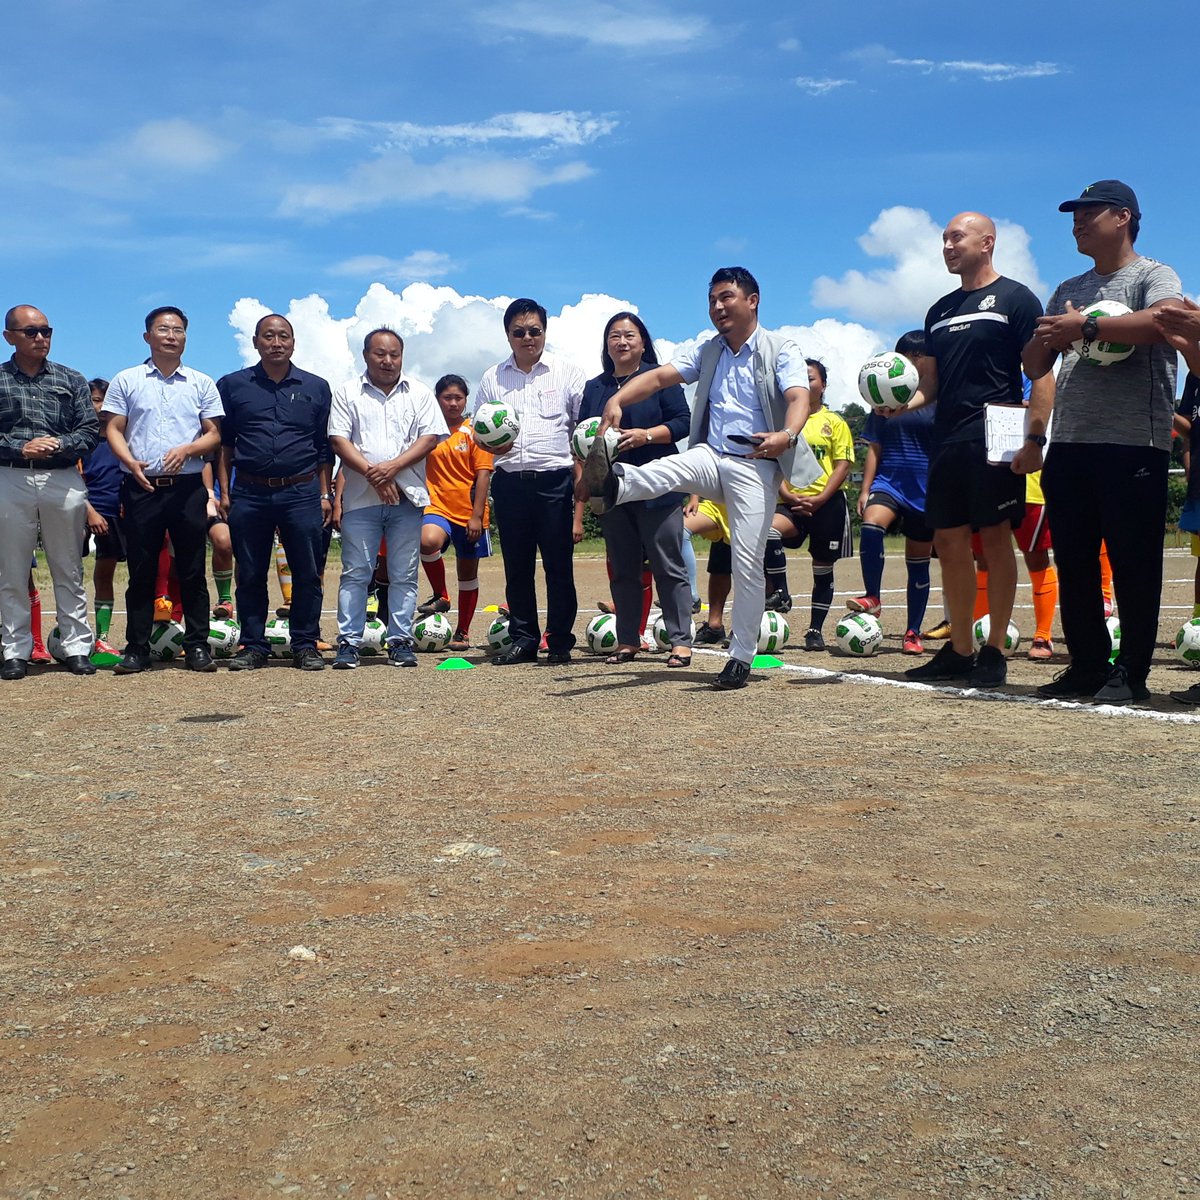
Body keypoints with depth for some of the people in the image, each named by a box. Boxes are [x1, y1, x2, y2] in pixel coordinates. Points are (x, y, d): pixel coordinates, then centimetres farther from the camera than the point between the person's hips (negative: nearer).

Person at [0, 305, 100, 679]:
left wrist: (57, 445, -12)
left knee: (69, 571, 4)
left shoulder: (71, 380, 11)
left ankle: (77, 648, 9)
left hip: (64, 481, 1)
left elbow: (91, 431, 4)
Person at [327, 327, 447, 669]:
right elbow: (339, 440, 0)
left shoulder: (419, 394, 11)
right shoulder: (348, 393, 9)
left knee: (404, 575, 3)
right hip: (360, 497, -1)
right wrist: (372, 473, -14)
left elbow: (430, 438, 1)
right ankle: (348, 643, 3)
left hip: (407, 497, 1)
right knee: (355, 573, -1)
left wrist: (392, 467, -12)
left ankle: (400, 641, 9)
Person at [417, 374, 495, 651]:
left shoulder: (475, 433, 0)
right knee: (428, 540, -33)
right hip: (437, 507, 0)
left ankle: (463, 632, 23)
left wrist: (477, 516, -12)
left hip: (470, 514, 0)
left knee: (468, 573, 8)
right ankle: (441, 597, -10)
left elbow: (483, 475, -4)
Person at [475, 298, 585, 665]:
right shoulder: (492, 378, 12)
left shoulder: (567, 372, 6)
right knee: (517, 566, 7)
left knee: (558, 565, -1)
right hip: (510, 480, 3)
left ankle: (559, 642, 8)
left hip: (555, 480, -3)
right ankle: (523, 639, 16)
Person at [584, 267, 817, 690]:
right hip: (710, 457, 4)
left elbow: (799, 397, -16)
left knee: (747, 564, -6)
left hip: (755, 466, -4)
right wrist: (617, 400, -18)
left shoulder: (781, 349, 1)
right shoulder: (706, 352, 15)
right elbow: (659, 376, 2)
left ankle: (741, 657, 2)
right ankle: (612, 485, -60)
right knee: (669, 469, -31)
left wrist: (787, 435, -39)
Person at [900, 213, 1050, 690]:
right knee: (950, 543, 6)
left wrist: (1034, 437, -17)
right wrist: (904, 402, -1)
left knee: (995, 539, -4)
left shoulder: (1015, 298, 0)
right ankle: (959, 650, 15)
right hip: (947, 441, 7)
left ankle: (994, 652, 3)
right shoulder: (940, 311, 19)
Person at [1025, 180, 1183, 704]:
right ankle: (1088, 665, 17)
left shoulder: (1153, 276, 2)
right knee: (1074, 564, 8)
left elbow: (1166, 320, -22)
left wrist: (1086, 327, -19)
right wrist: (1045, 338, -2)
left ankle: (1131, 674, 3)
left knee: (1133, 564, -4)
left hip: (1134, 444, -7)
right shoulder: (1068, 291, 22)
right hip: (1069, 445, 7)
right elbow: (1034, 367, 21)